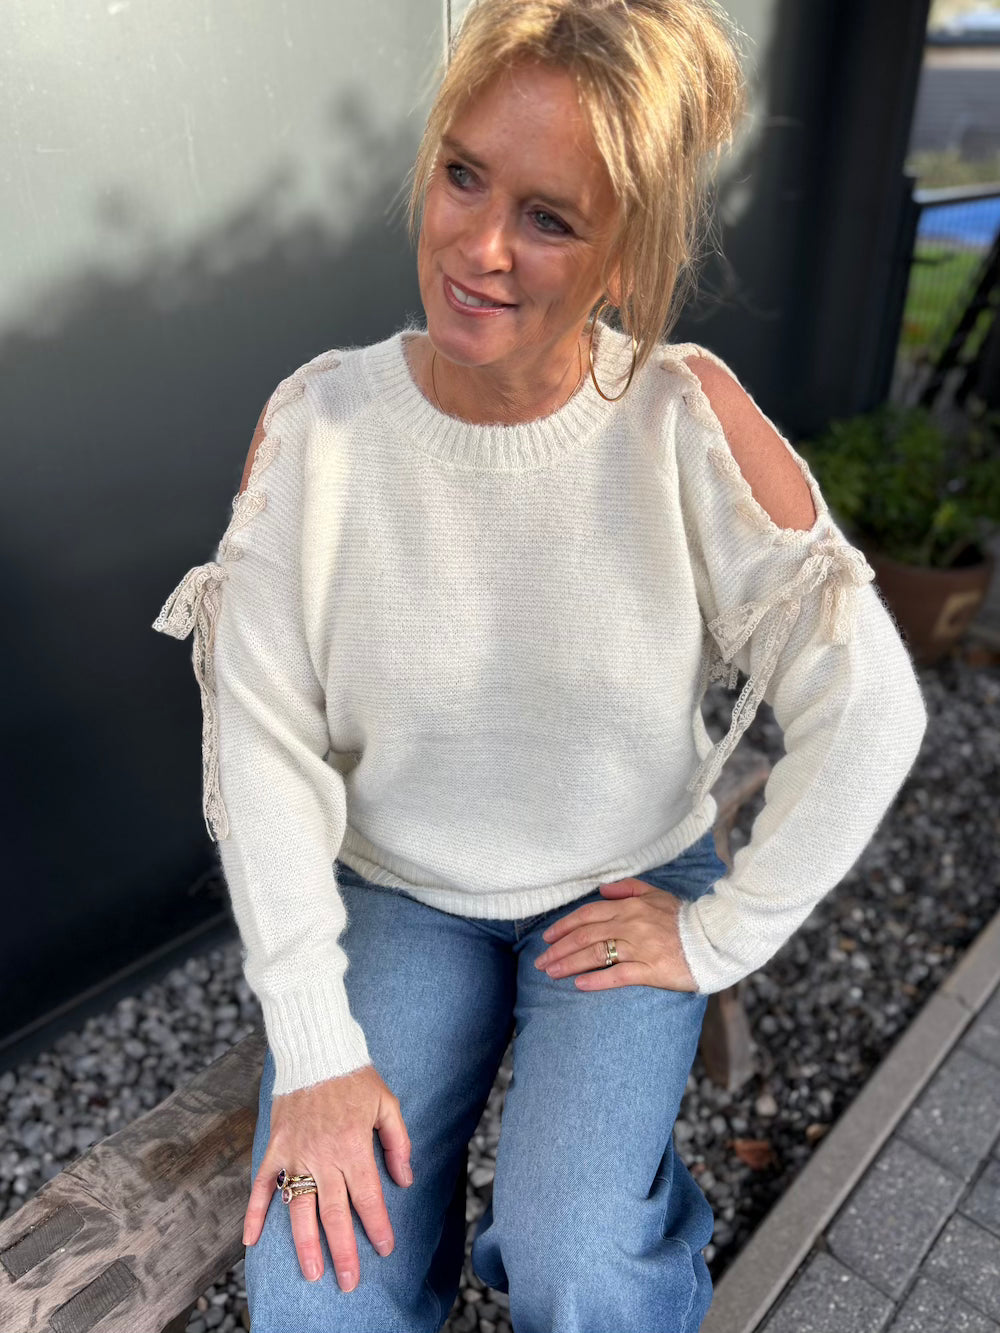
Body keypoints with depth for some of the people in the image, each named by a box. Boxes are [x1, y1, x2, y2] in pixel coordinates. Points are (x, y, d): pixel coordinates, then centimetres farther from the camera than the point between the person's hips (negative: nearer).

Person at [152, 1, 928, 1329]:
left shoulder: (686, 414, -18)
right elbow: (261, 743, -13)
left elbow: (870, 708, -15)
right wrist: (313, 1048, -14)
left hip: (629, 889, 0)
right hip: (392, 891, 1)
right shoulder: (319, 420, -15)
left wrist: (723, 933, -10)